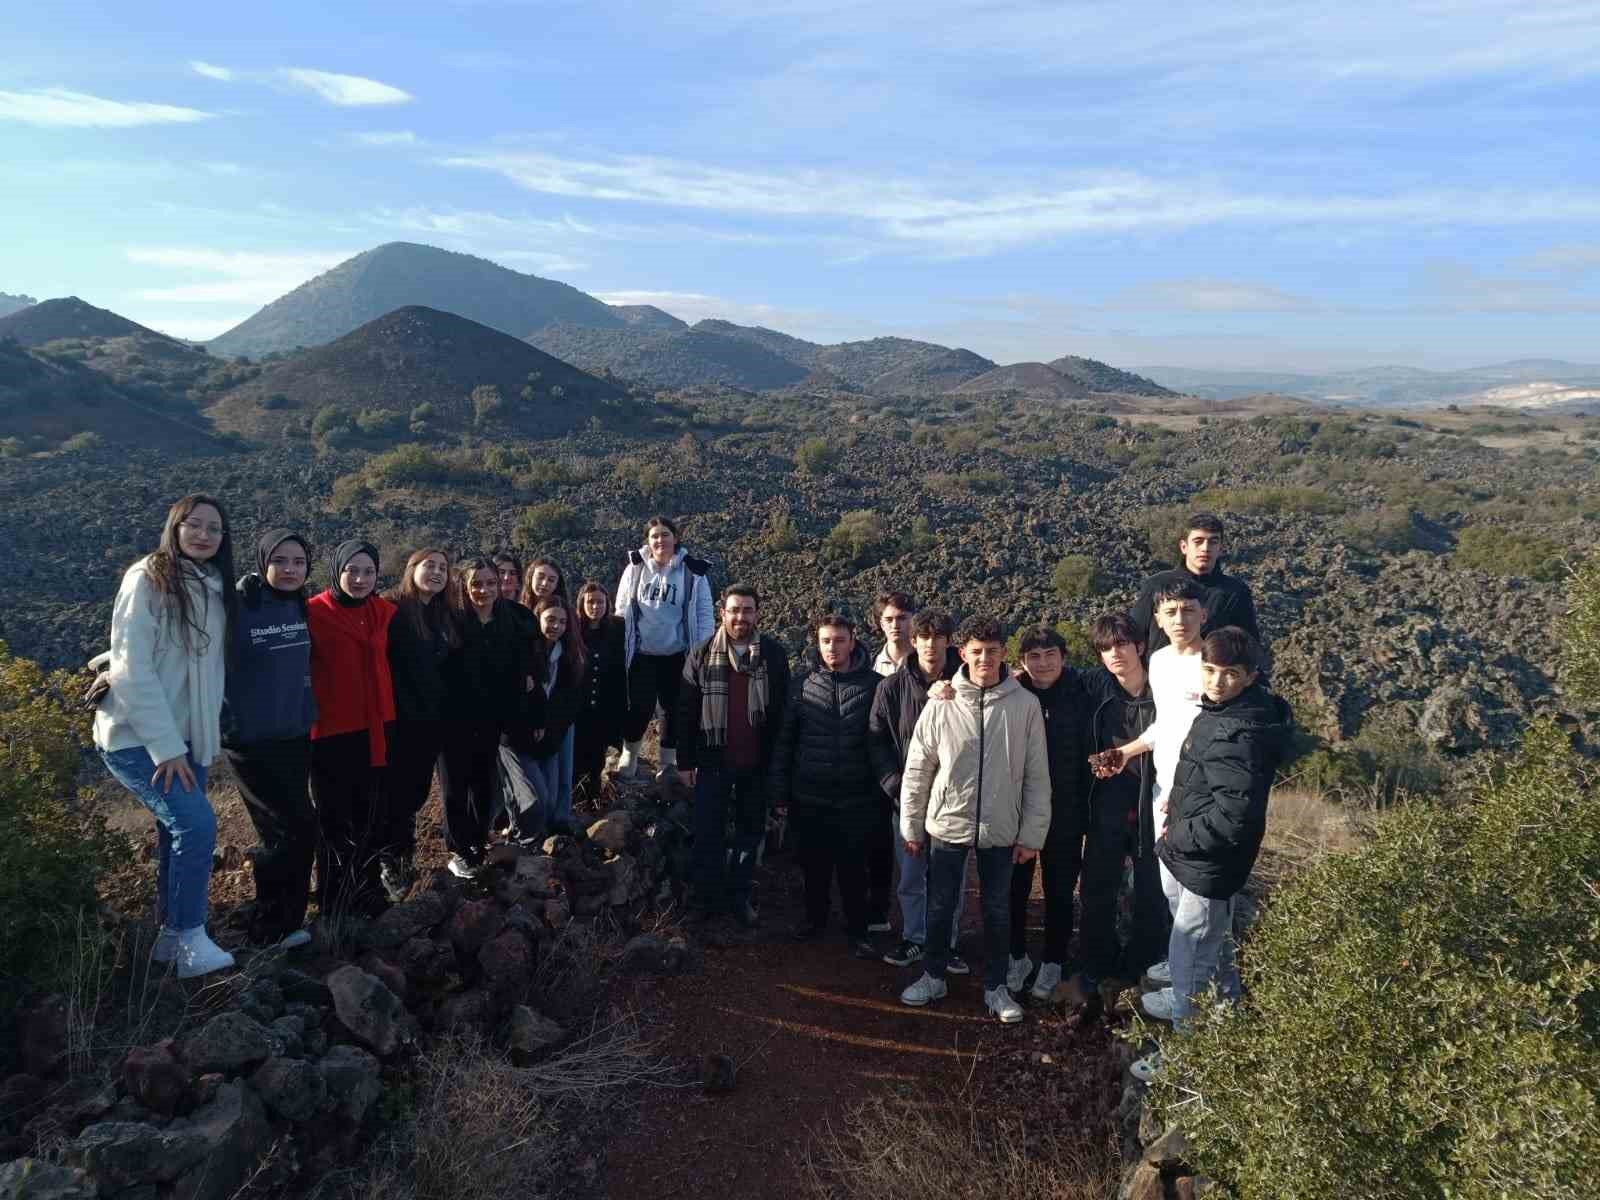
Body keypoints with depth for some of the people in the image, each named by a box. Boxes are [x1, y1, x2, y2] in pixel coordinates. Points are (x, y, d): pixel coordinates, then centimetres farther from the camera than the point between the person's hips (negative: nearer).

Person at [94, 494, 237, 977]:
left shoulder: (215, 588, 8)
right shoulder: (148, 578, -13)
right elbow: (131, 668, -18)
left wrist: (188, 740, 8)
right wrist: (164, 745, -20)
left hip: (184, 738, 7)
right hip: (137, 737, -7)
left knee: (178, 833, 11)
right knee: (196, 823, -18)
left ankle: (172, 937, 25)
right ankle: (189, 938, -5)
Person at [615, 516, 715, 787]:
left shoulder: (692, 571, -3)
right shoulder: (635, 568, 1)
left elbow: (705, 614, -1)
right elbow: (622, 610, 6)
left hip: (677, 655, 0)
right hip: (642, 653, 0)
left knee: (674, 708, 7)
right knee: (641, 707, -3)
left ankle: (668, 762, 24)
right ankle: (629, 755, 20)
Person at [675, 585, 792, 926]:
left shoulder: (773, 654, -4)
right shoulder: (702, 655, -4)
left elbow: (782, 712, 0)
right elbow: (686, 711, 0)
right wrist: (687, 760, -2)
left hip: (757, 763, 1)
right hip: (714, 760, -1)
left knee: (751, 832, 13)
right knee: (708, 832, 6)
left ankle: (739, 895, 28)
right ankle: (706, 896, 22)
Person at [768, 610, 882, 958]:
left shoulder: (872, 685, -6)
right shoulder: (804, 684, 1)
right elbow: (785, 739, 5)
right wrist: (779, 788, 4)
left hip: (855, 798, -2)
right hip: (808, 796, 2)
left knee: (852, 866, 8)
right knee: (813, 863, 15)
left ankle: (858, 929, 24)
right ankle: (815, 917, 35)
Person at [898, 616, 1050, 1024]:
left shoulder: (1025, 705, -8)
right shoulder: (942, 704, -8)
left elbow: (1037, 776, -3)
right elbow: (917, 769, -1)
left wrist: (1032, 834, -3)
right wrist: (911, 826, 3)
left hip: (1000, 830, 0)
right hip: (947, 825, 0)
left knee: (997, 909, 14)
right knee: (940, 905, 13)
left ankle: (995, 987, 31)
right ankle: (934, 977, 32)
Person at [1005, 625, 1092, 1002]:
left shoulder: (1081, 695, -8)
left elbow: (1090, 754, -4)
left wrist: (1087, 811, -5)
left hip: (1065, 815, 0)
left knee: (1059, 892, 12)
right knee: (1015, 889, 12)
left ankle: (1052, 964, 29)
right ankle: (1018, 957, 32)